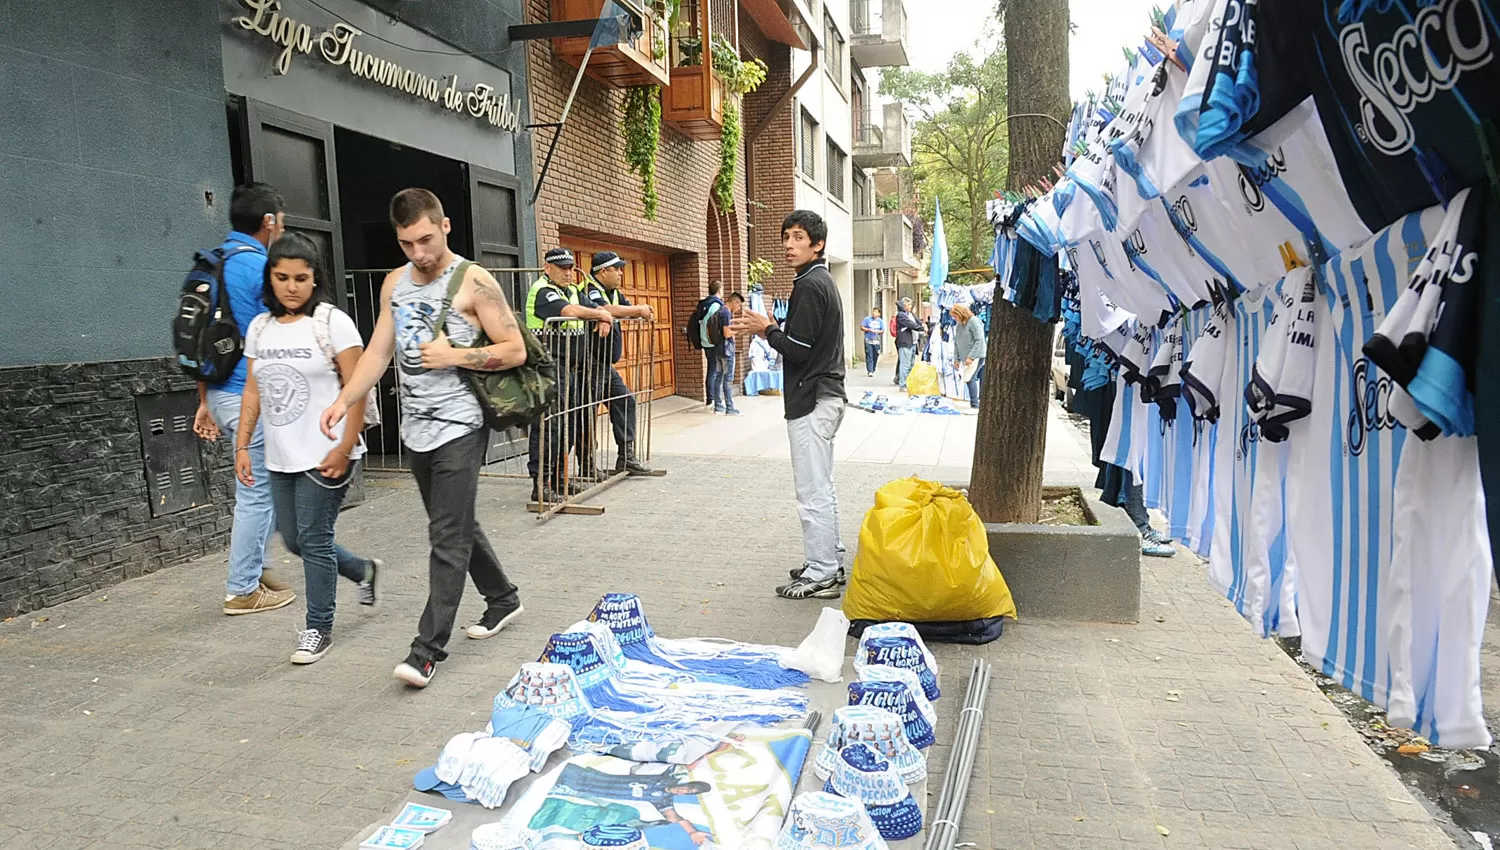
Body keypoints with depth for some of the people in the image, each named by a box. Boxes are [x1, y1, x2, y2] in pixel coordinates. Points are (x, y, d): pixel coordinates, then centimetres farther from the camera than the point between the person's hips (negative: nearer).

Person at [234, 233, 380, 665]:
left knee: (313, 540, -2)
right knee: (294, 540, 13)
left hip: (325, 456, -7)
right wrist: (242, 445, 7)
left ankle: (318, 629, 15)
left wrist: (344, 448, -17)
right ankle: (363, 570, 37)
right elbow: (253, 390, 13)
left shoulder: (332, 322, -9)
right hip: (281, 458, 7)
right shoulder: (260, 327, 9)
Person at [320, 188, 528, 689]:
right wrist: (344, 399, -4)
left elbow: (515, 351, -9)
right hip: (417, 428, 7)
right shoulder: (394, 284, 10)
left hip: (459, 426, -7)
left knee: (447, 538, -7)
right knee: (456, 527, 17)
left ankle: (428, 648, -3)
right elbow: (378, 352, 10)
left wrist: (453, 356, -18)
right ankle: (503, 599, 36)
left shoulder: (473, 282, -8)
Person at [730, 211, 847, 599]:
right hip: (826, 395, 11)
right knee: (822, 488, 17)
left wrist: (767, 329, -5)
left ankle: (820, 575, 0)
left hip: (812, 401, -11)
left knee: (813, 491, -6)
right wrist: (769, 329, 13)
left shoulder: (809, 286, -15)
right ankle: (830, 562, 26)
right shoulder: (824, 280, 17)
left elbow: (798, 350, -20)